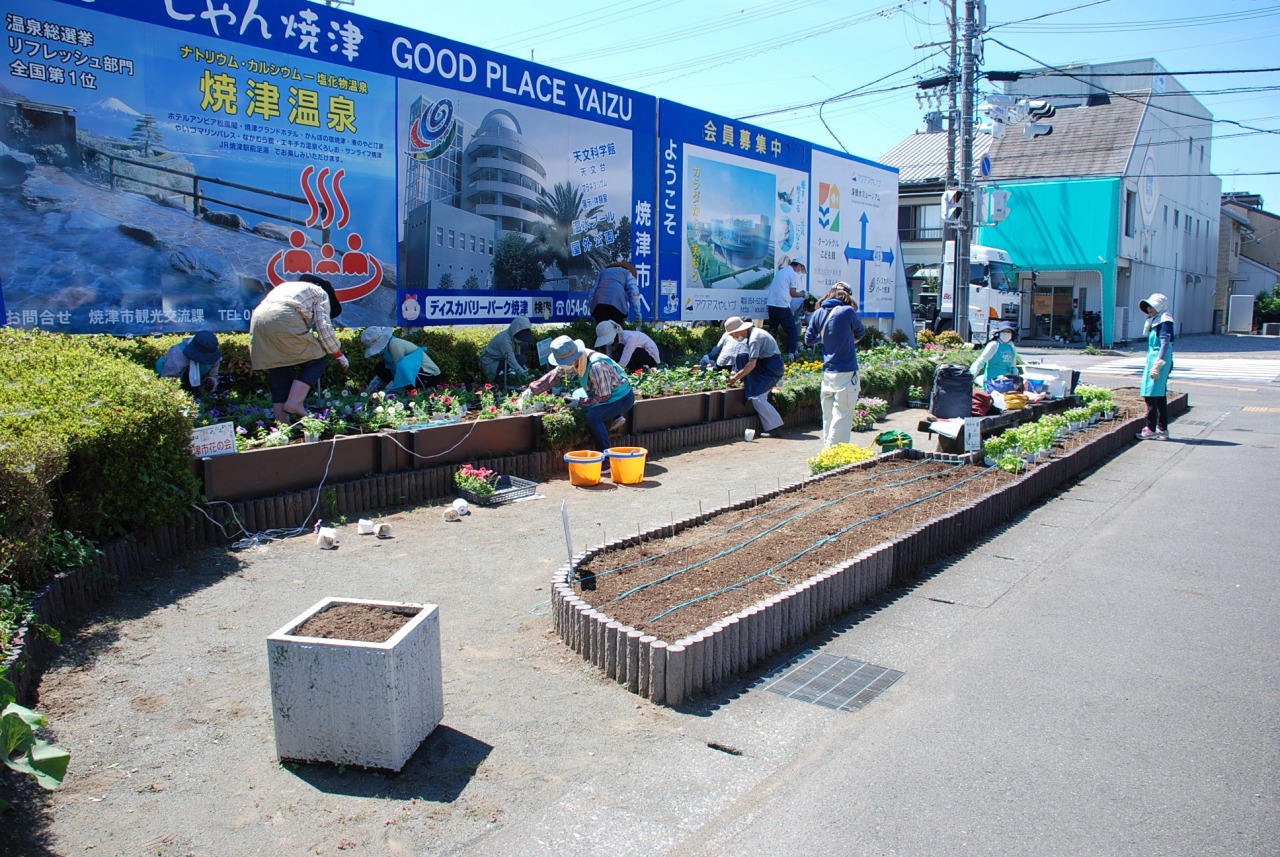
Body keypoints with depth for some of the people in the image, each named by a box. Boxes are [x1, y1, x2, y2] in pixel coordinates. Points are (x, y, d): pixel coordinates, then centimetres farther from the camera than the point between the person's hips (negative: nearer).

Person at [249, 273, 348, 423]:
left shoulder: (286, 286, 39)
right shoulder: (320, 293, 19)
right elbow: (324, 327, 7)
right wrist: (339, 354, 14)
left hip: (257, 320, 7)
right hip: (283, 321, -7)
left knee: (279, 372, 12)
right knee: (317, 358, 7)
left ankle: (281, 423, 8)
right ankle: (294, 402, -8)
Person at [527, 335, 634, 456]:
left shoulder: (596, 367, -34)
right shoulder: (574, 360, -9)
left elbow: (603, 396, -27)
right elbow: (553, 375, 1)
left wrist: (579, 402, -23)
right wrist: (532, 390, -3)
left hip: (623, 397, -9)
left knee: (593, 416, -28)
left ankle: (606, 459, -18)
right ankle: (616, 417, 8)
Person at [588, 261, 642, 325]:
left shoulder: (602, 272, 37)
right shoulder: (628, 273, 28)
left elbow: (592, 292, 23)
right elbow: (634, 292, 9)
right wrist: (637, 314, 5)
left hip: (598, 302, 3)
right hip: (617, 302, -3)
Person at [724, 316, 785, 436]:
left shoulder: (754, 338, -20)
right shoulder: (751, 334, 12)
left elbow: (752, 364, -24)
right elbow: (751, 360, 19)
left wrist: (736, 377, -18)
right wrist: (738, 373, 11)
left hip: (771, 368, -11)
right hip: (766, 366, 11)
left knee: (757, 397, -14)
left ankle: (774, 427, -12)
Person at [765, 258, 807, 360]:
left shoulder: (781, 271, 21)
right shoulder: (794, 274, -2)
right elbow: (792, 293, -6)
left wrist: (799, 293, 26)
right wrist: (803, 295, 10)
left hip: (771, 304, 7)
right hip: (782, 306, -7)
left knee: (772, 330, 18)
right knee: (792, 331, 2)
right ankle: (791, 355, -3)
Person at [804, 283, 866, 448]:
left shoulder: (819, 313, 4)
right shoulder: (847, 311, -9)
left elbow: (809, 340, 11)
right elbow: (861, 332, 8)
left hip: (827, 374, 5)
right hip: (846, 373, -5)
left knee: (828, 416, 13)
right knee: (842, 416, -3)